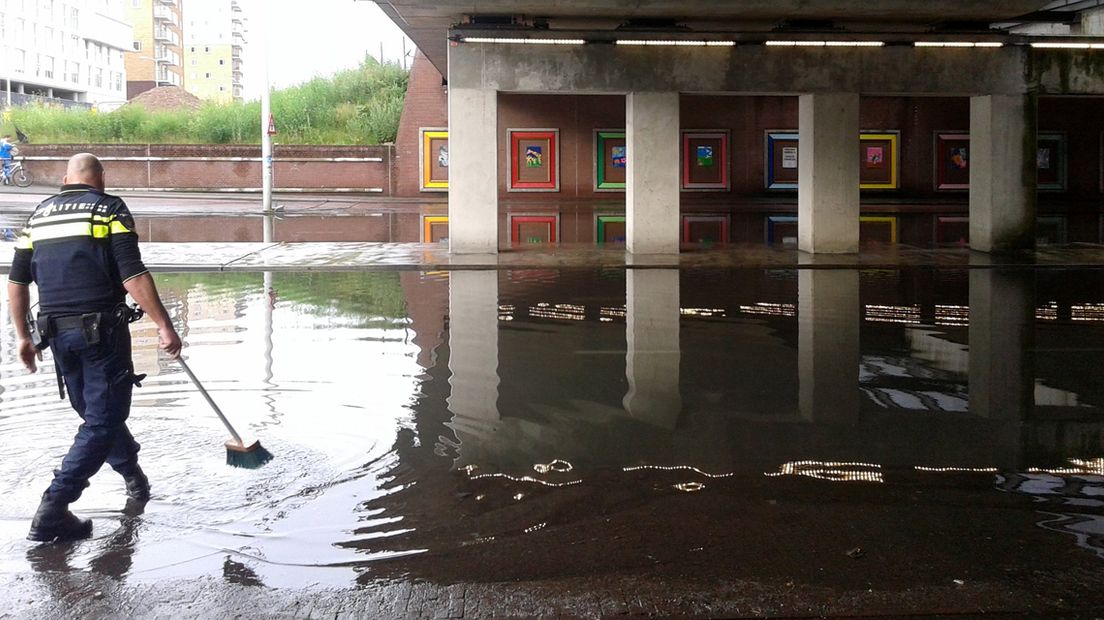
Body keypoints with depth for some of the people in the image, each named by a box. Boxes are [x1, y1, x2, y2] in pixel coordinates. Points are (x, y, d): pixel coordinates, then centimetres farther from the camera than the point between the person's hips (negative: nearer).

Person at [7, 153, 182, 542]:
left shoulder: (40, 214, 14)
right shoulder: (109, 209, -3)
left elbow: (17, 281, 13)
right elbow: (133, 277, -14)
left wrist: (23, 335, 22)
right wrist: (165, 327, -12)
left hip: (56, 331, 6)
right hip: (102, 330, -6)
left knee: (94, 412, 21)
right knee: (103, 420, -3)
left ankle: (133, 475, 39)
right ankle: (53, 508, -11)